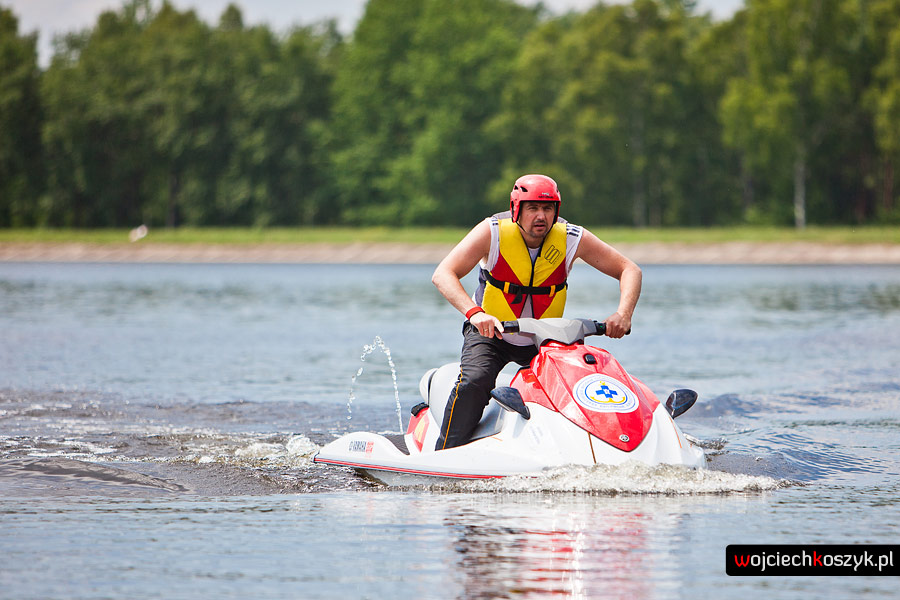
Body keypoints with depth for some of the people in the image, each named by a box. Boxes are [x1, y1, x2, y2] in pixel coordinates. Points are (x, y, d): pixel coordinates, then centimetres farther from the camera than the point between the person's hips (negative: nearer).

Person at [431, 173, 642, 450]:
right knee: (473, 383, -29)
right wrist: (475, 312, -43)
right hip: (489, 334, -3)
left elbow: (629, 270, -8)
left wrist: (623, 314, -27)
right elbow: (442, 275, -25)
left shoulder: (573, 238, -12)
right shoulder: (493, 231, -18)